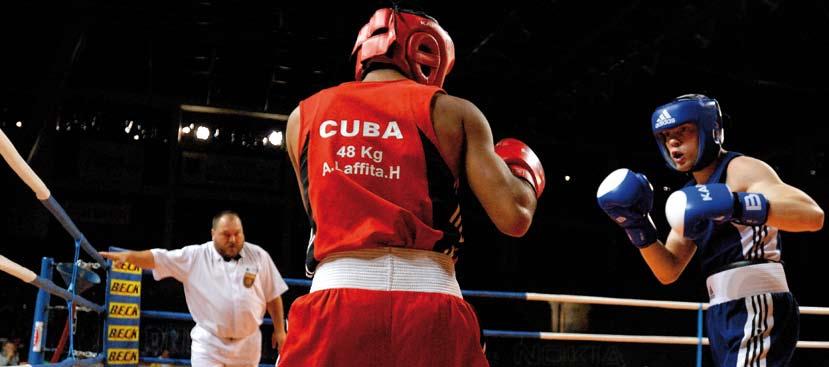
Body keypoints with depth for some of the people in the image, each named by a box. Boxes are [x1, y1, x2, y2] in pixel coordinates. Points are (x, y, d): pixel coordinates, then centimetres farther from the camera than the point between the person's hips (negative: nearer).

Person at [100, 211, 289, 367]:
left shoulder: (259, 256, -1)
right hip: (208, 344, -2)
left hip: (247, 345, 2)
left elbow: (273, 296, 5)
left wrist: (279, 330, 5)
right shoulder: (196, 256, -5)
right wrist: (128, 256, -28)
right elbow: (159, 258, -12)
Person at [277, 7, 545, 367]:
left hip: (334, 302, 2)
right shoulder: (452, 111, 6)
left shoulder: (304, 115, 14)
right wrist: (526, 177, 22)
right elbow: (514, 217, 0)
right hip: (432, 311, -1)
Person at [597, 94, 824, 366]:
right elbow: (668, 272, 15)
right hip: (724, 315, 9)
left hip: (758, 312, -9)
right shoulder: (691, 195, 17)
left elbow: (813, 216, -23)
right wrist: (638, 228, 0)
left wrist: (735, 205, -35)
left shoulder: (741, 169, -7)